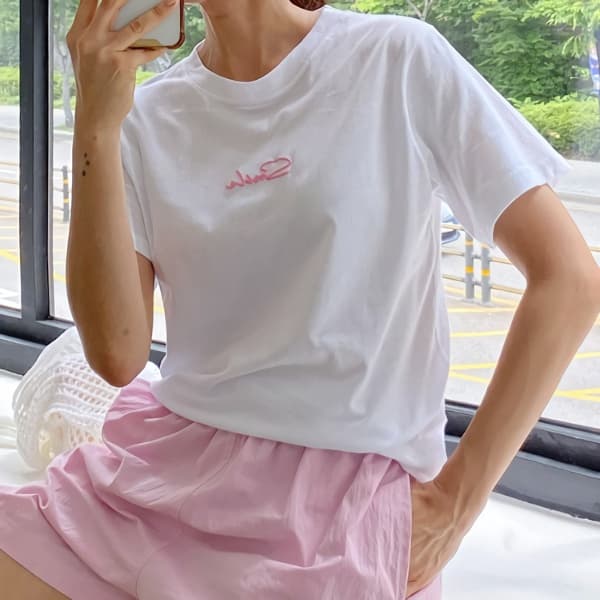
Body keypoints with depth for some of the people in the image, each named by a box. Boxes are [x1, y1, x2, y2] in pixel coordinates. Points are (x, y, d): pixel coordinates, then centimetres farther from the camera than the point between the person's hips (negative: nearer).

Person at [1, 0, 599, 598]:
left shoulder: (400, 59, -6)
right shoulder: (147, 118, 3)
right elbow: (117, 354, -8)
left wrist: (458, 500, -8)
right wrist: (95, 123, -15)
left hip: (341, 499, -3)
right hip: (167, 468, 4)